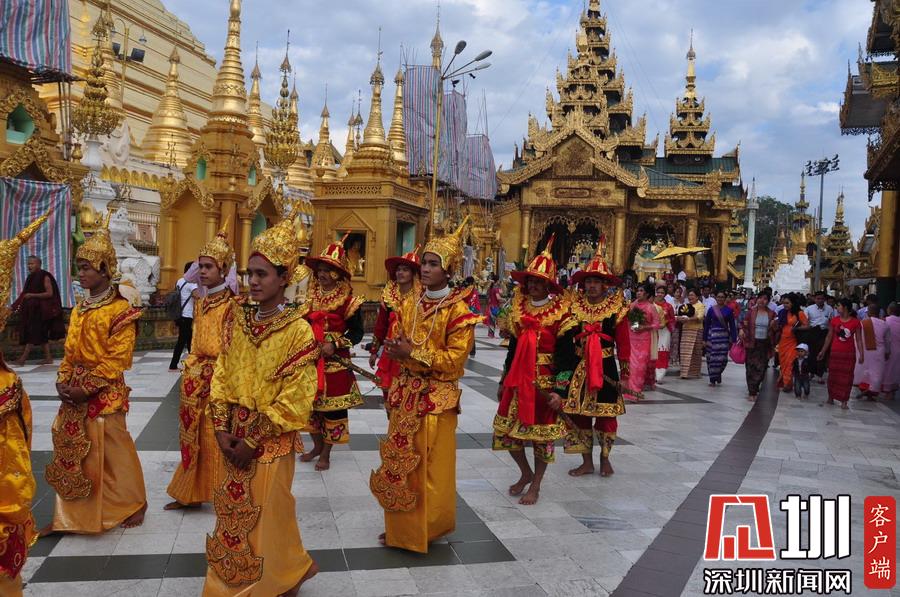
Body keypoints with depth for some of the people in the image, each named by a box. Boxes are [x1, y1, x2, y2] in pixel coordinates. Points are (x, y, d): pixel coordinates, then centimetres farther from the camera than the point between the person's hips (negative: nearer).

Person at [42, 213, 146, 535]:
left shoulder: (120, 311, -14)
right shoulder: (79, 310, 10)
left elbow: (117, 360, -17)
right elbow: (70, 351, 14)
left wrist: (86, 389, -18)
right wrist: (63, 381, 0)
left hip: (104, 393, -7)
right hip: (75, 391, 7)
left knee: (112, 452, 3)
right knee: (71, 451, 12)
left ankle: (133, 504, 22)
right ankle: (69, 515, 24)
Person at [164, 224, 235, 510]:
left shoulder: (231, 305, -13)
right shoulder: (200, 304, 11)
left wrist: (207, 372, -13)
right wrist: (192, 369, 8)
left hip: (217, 380, -7)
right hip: (196, 378, 7)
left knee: (215, 439, 0)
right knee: (193, 436, 13)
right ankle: (190, 492, 25)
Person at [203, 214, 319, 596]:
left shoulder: (298, 330, -15)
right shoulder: (237, 318, 2)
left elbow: (294, 399, -16)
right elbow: (222, 375, 4)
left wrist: (253, 440, -15)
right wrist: (222, 429, -5)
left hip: (271, 439, -5)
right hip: (233, 434, 5)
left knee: (265, 517, 9)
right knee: (232, 513, 18)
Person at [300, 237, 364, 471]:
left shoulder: (349, 300, -10)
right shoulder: (312, 296, 6)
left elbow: (357, 332, -9)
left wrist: (335, 345, -19)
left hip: (335, 362, -5)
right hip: (311, 359, 5)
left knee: (333, 406, 2)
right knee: (310, 402, 14)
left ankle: (326, 454, 16)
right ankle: (317, 446, 32)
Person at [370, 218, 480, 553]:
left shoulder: (458, 309, -10)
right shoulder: (410, 305, 9)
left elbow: (455, 357, -16)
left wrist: (413, 353, -18)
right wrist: (395, 348, -5)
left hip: (436, 396, -6)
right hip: (406, 391, 6)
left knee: (431, 466, 2)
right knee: (400, 461, 12)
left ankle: (429, 528, 20)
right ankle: (401, 527, 26)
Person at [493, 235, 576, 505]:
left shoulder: (560, 312, -9)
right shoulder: (519, 307, 7)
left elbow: (566, 355, -10)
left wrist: (560, 390, -15)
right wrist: (504, 381, 15)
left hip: (545, 382, -5)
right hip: (518, 379, 5)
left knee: (541, 433, 5)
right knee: (506, 430, 8)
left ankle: (535, 485, 23)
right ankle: (526, 473, 32)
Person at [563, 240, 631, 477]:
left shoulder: (616, 305, -5)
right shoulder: (574, 303, 1)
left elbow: (623, 339, -4)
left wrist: (624, 367, -4)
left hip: (606, 366, -2)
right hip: (579, 365, 2)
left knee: (606, 413, 6)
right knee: (578, 412, 6)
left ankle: (605, 458, 27)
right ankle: (587, 462, 19)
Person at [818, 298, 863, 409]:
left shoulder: (856, 322, -4)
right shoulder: (834, 321, 0)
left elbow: (858, 339, -3)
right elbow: (829, 337, 6)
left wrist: (861, 354, -8)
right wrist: (823, 351, 7)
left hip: (849, 353, -2)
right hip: (835, 352, 2)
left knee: (846, 377, 2)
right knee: (833, 375, 8)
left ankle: (844, 401, 7)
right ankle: (830, 398, 20)